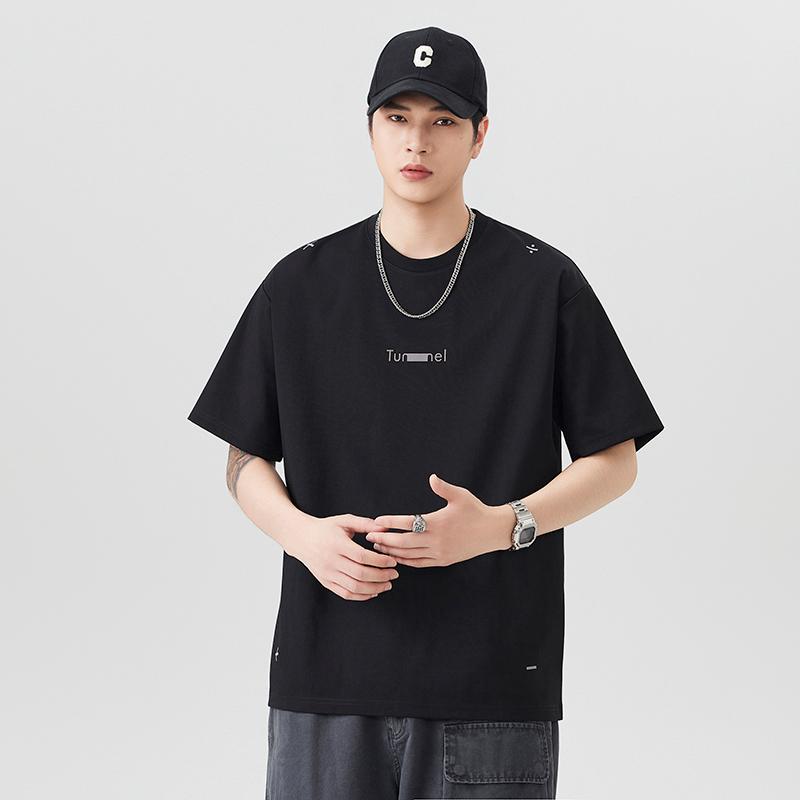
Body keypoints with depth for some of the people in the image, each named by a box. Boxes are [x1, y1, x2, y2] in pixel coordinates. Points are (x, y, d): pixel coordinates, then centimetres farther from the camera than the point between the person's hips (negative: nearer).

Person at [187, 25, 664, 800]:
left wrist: (501, 525, -12)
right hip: (324, 676, 2)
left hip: (493, 685, -1)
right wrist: (303, 533, -9)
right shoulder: (301, 284, 8)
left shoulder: (545, 283, 2)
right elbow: (245, 459, 12)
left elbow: (615, 461, 4)